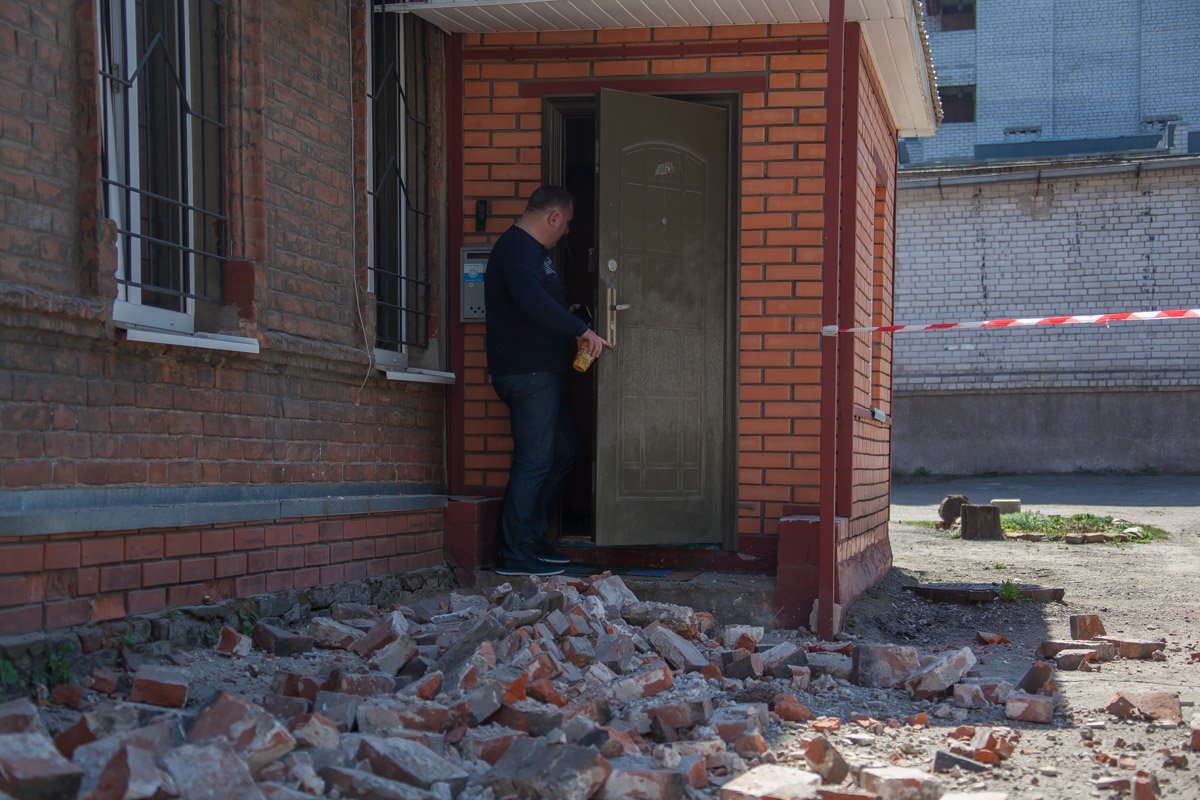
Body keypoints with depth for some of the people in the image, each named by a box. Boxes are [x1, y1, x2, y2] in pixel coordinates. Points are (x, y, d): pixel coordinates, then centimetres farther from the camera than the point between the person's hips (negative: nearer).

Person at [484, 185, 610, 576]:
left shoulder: (526, 248, 20)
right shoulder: (520, 249, -15)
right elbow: (531, 300, -32)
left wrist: (572, 327, 20)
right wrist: (581, 329, -27)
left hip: (538, 372, 11)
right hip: (528, 372, -11)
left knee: (564, 450, 16)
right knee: (534, 461, -8)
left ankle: (533, 539, 22)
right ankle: (516, 555, -2)